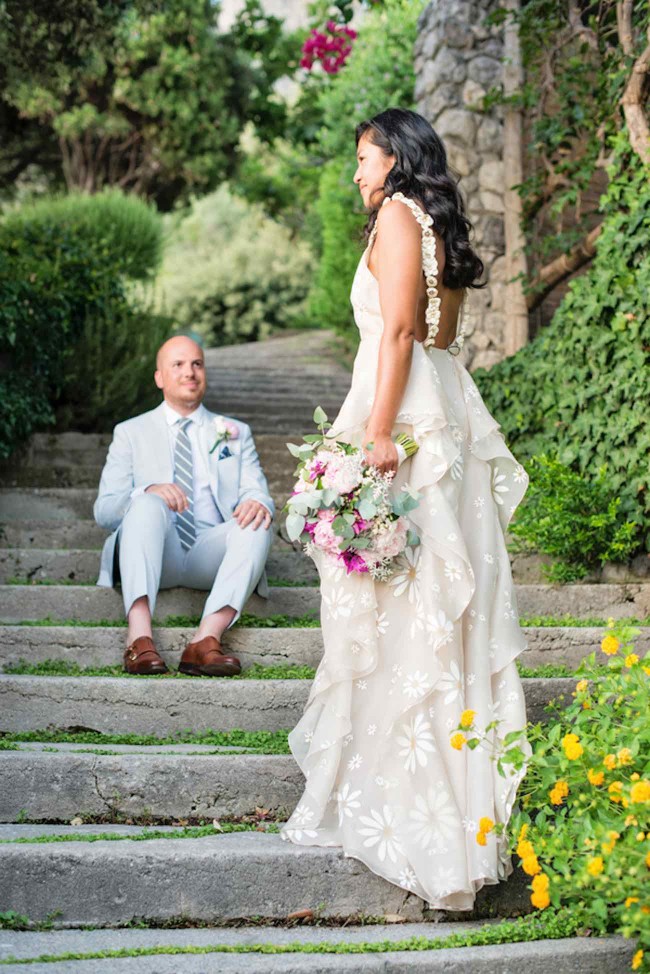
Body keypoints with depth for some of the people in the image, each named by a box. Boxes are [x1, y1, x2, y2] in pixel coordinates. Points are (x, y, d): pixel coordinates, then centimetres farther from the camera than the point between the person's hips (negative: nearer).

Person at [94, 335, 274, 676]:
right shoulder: (131, 433, 17)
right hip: (156, 558, -1)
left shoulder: (236, 433, 23)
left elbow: (256, 492, 9)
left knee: (256, 523, -28)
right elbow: (104, 510, 5)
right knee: (147, 504, -32)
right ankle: (139, 638, -48)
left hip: (210, 557, 2)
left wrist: (258, 503, -19)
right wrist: (148, 492, -18)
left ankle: (206, 639, -43)